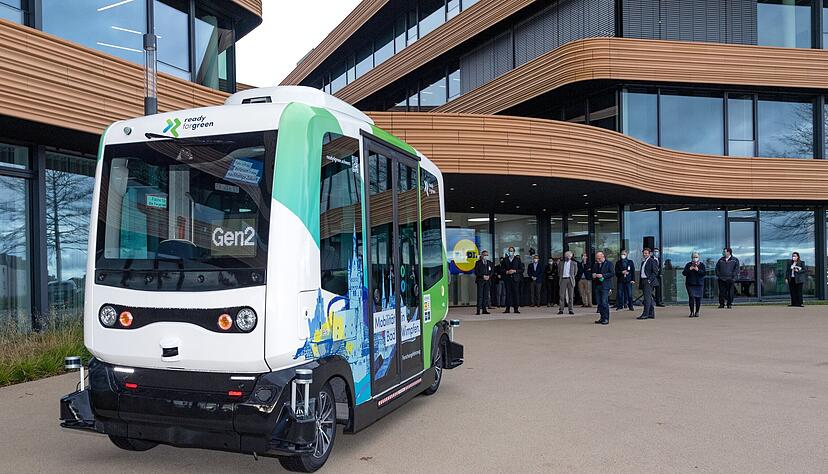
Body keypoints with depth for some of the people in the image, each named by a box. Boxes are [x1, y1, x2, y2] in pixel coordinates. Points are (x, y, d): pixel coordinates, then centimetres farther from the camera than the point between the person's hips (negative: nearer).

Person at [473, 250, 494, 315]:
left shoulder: (490, 263, 15)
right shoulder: (478, 263, 3)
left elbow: (492, 271, 11)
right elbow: (476, 272, -4)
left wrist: (489, 276, -8)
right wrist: (483, 276, -14)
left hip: (488, 281, 4)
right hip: (480, 280, -4)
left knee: (486, 295, 2)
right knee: (480, 295, -7)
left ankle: (485, 309, 4)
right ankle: (478, 310, -8)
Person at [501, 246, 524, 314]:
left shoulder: (517, 259, 7)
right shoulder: (505, 260, 10)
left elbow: (521, 269, 4)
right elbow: (502, 269, 9)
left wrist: (514, 271, -10)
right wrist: (507, 272, -9)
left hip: (515, 278, -1)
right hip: (507, 278, 1)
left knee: (516, 293, -3)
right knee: (508, 293, -1)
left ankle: (516, 308, 1)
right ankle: (507, 308, 3)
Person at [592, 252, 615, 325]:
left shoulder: (609, 263, 0)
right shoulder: (595, 264, 17)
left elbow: (612, 273, -8)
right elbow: (593, 272, 28)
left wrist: (602, 275, -16)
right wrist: (593, 275, 4)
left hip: (605, 286, -6)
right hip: (597, 285, 6)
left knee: (604, 303, -10)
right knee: (599, 303, 6)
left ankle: (606, 319, -5)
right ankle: (602, 318, 14)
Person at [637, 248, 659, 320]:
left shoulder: (652, 261, -3)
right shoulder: (643, 262, 22)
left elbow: (655, 272, -10)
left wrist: (649, 280, -18)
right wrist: (640, 285, 17)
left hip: (649, 282, -8)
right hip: (643, 281, 8)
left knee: (647, 298, -12)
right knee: (649, 298, 9)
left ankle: (645, 314, -15)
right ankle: (651, 314, 12)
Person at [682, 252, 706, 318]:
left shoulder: (702, 265, 6)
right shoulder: (688, 265, 7)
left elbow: (704, 273, -6)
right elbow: (684, 273, 1)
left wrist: (698, 270, -19)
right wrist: (689, 269, -13)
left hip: (699, 284, 0)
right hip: (690, 284, 0)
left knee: (698, 298, 1)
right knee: (691, 297, -10)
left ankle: (697, 312, 15)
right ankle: (692, 312, -2)